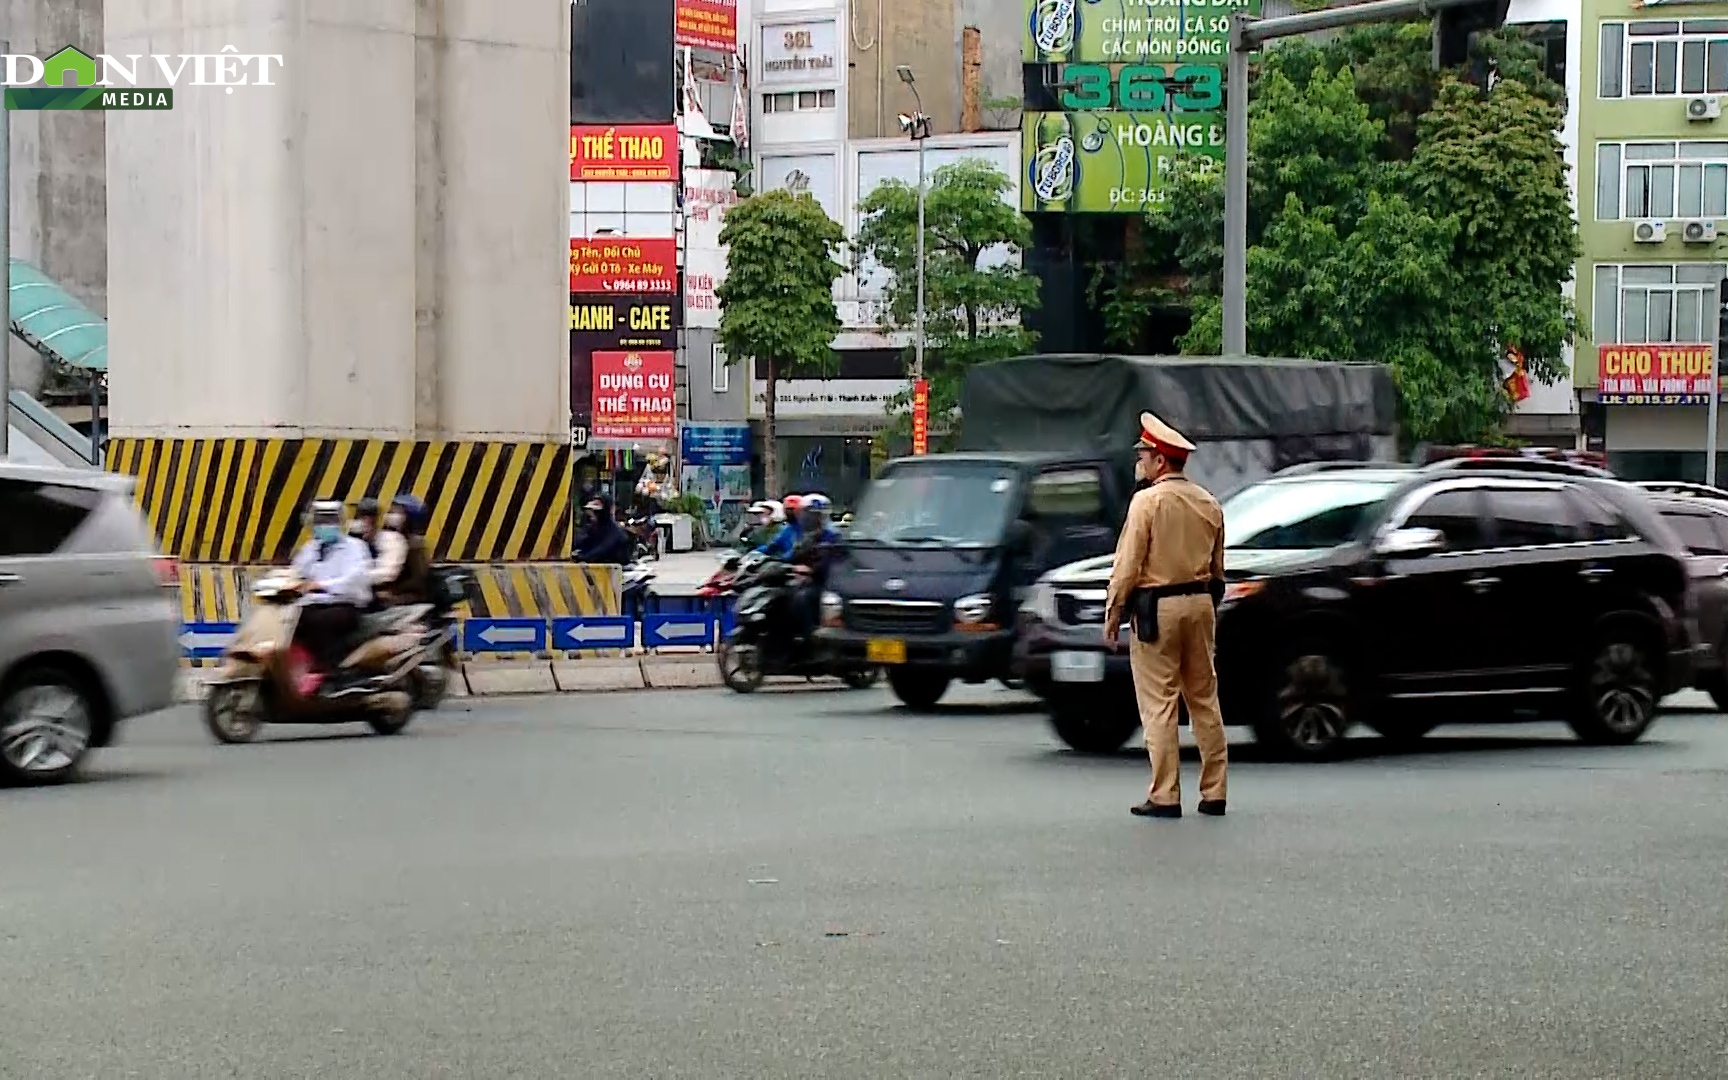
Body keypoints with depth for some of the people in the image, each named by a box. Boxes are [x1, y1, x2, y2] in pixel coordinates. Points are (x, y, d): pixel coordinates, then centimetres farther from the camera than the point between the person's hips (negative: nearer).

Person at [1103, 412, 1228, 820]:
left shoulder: (1148, 501, -11)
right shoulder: (1208, 504, 10)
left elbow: (1128, 564, -12)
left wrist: (1113, 614, -6)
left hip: (1157, 608, -6)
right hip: (1200, 603, 6)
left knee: (1159, 704, -3)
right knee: (1204, 700, 11)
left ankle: (1165, 796, -5)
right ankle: (1213, 793, 12)